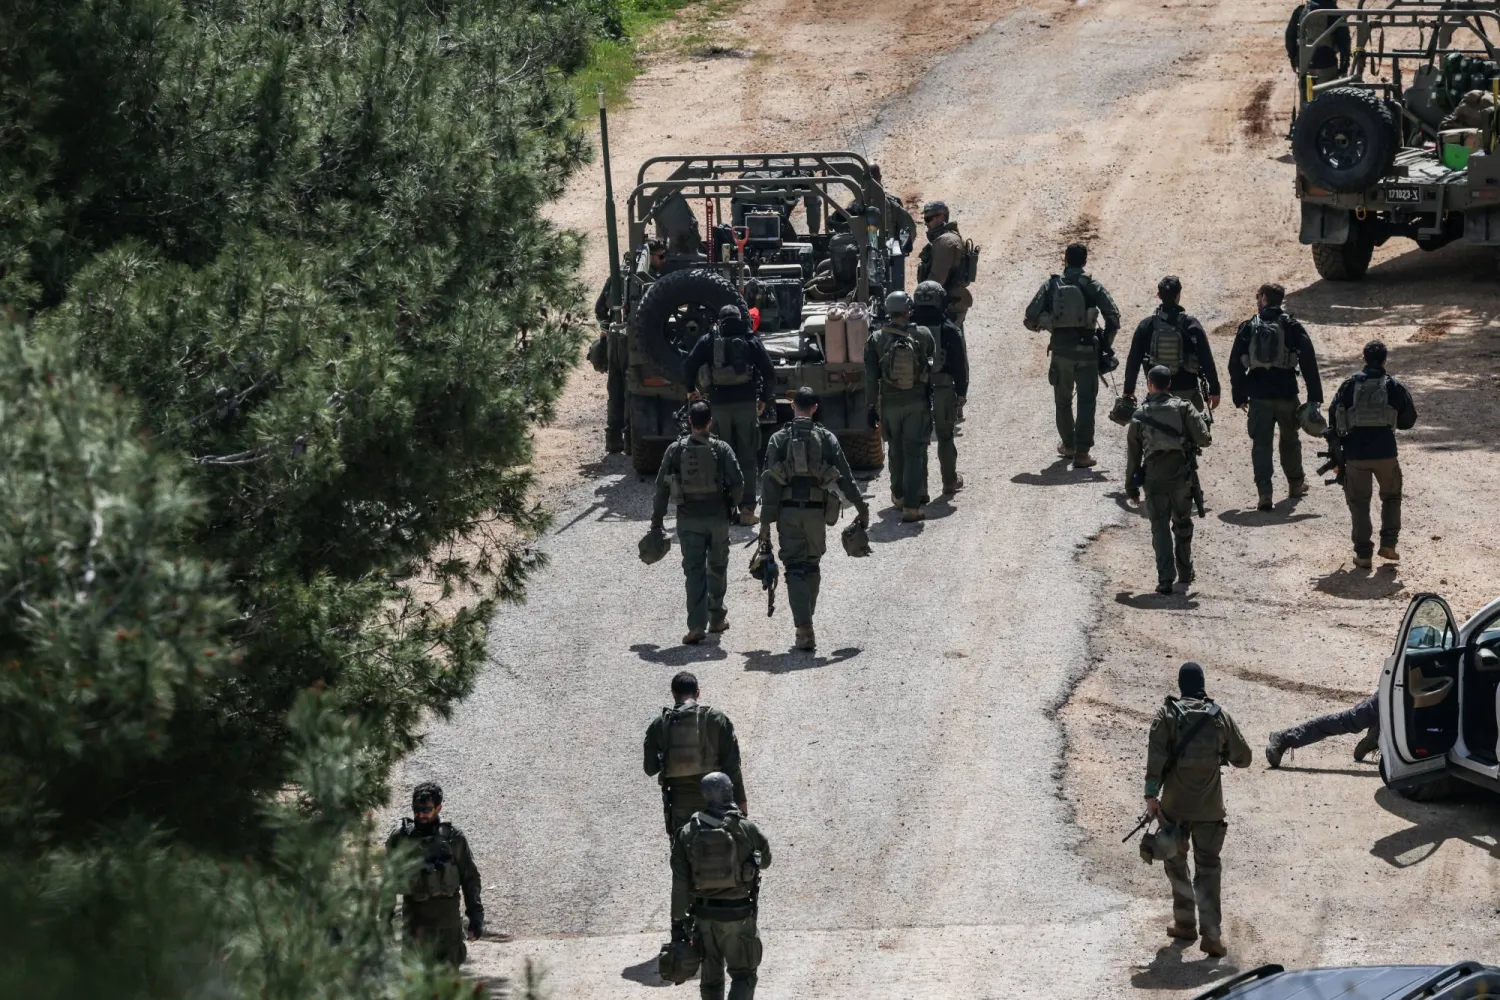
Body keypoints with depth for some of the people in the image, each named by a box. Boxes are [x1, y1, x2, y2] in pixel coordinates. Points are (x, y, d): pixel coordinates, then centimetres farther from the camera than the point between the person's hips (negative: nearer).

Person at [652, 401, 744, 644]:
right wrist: (729, 502, 12)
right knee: (717, 569, 19)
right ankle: (717, 618, 31)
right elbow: (737, 483, -10)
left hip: (688, 520, 0)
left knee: (694, 572, -2)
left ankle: (696, 626, -14)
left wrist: (656, 522, 5)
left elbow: (662, 487, -2)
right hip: (717, 518, 0)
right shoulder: (721, 449, -5)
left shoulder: (676, 450, -3)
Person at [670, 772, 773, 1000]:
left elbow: (680, 883, -7)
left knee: (711, 976, 18)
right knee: (743, 976, 6)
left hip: (704, 913, 3)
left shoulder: (687, 833, -5)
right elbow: (765, 860, 8)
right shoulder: (746, 829, -11)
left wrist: (678, 921, -2)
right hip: (738, 914, -3)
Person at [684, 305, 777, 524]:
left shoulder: (707, 341, 6)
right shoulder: (750, 340, 6)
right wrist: (765, 399, 16)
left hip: (719, 405, 0)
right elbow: (769, 372, 3)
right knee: (747, 459, 4)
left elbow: (688, 369, 1)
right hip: (747, 404, 0)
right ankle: (747, 509, 0)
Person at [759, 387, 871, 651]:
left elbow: (769, 482, -5)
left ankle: (804, 630, -14)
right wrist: (861, 508, 12)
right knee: (811, 567, 17)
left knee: (795, 570, -1)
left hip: (787, 512, -1)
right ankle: (805, 625, 22)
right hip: (816, 511, 1)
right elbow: (845, 477, 1)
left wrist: (766, 521, -3)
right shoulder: (826, 438, 1)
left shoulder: (779, 440, -1)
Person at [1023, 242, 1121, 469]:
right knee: (1086, 401, 1)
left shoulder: (1051, 285, 0)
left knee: (1063, 399, 21)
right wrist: (1105, 343, 4)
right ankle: (1082, 452, -7)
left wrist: (1046, 324, 19)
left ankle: (1068, 444, 32)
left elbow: (1030, 318, -2)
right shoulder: (1093, 286, -4)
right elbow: (1113, 318, -10)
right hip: (1086, 349, -2)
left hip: (1060, 349, 2)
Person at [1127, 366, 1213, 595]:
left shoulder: (1140, 415, 4)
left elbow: (1133, 454, 7)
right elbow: (1203, 438, -9)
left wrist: (1132, 487, 14)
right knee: (1182, 524, 19)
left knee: (1160, 527, 1)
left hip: (1153, 479, -1)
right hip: (1181, 475, 1)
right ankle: (1185, 573, 30)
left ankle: (1165, 579, -11)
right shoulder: (1183, 408, 1)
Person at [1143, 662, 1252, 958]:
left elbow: (1156, 755, -15)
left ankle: (1185, 923, 24)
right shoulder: (1220, 716, 2)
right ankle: (1211, 933, -5)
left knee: (1176, 862, 18)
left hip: (1175, 804, -1)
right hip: (1210, 806, 1)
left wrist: (1151, 794, -18)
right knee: (1208, 867, 4)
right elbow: (1243, 758, 8)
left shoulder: (1167, 714, -3)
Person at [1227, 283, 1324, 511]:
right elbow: (1308, 362, -4)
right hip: (1286, 395, 1)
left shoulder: (1248, 328, 1)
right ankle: (1296, 484, 34)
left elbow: (1235, 364, 2)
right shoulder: (1292, 327, 0)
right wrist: (1314, 396, -2)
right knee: (1290, 440, 20)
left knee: (1261, 443, 2)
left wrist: (1239, 396, 9)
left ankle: (1264, 492, -9)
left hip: (1259, 397, -1)